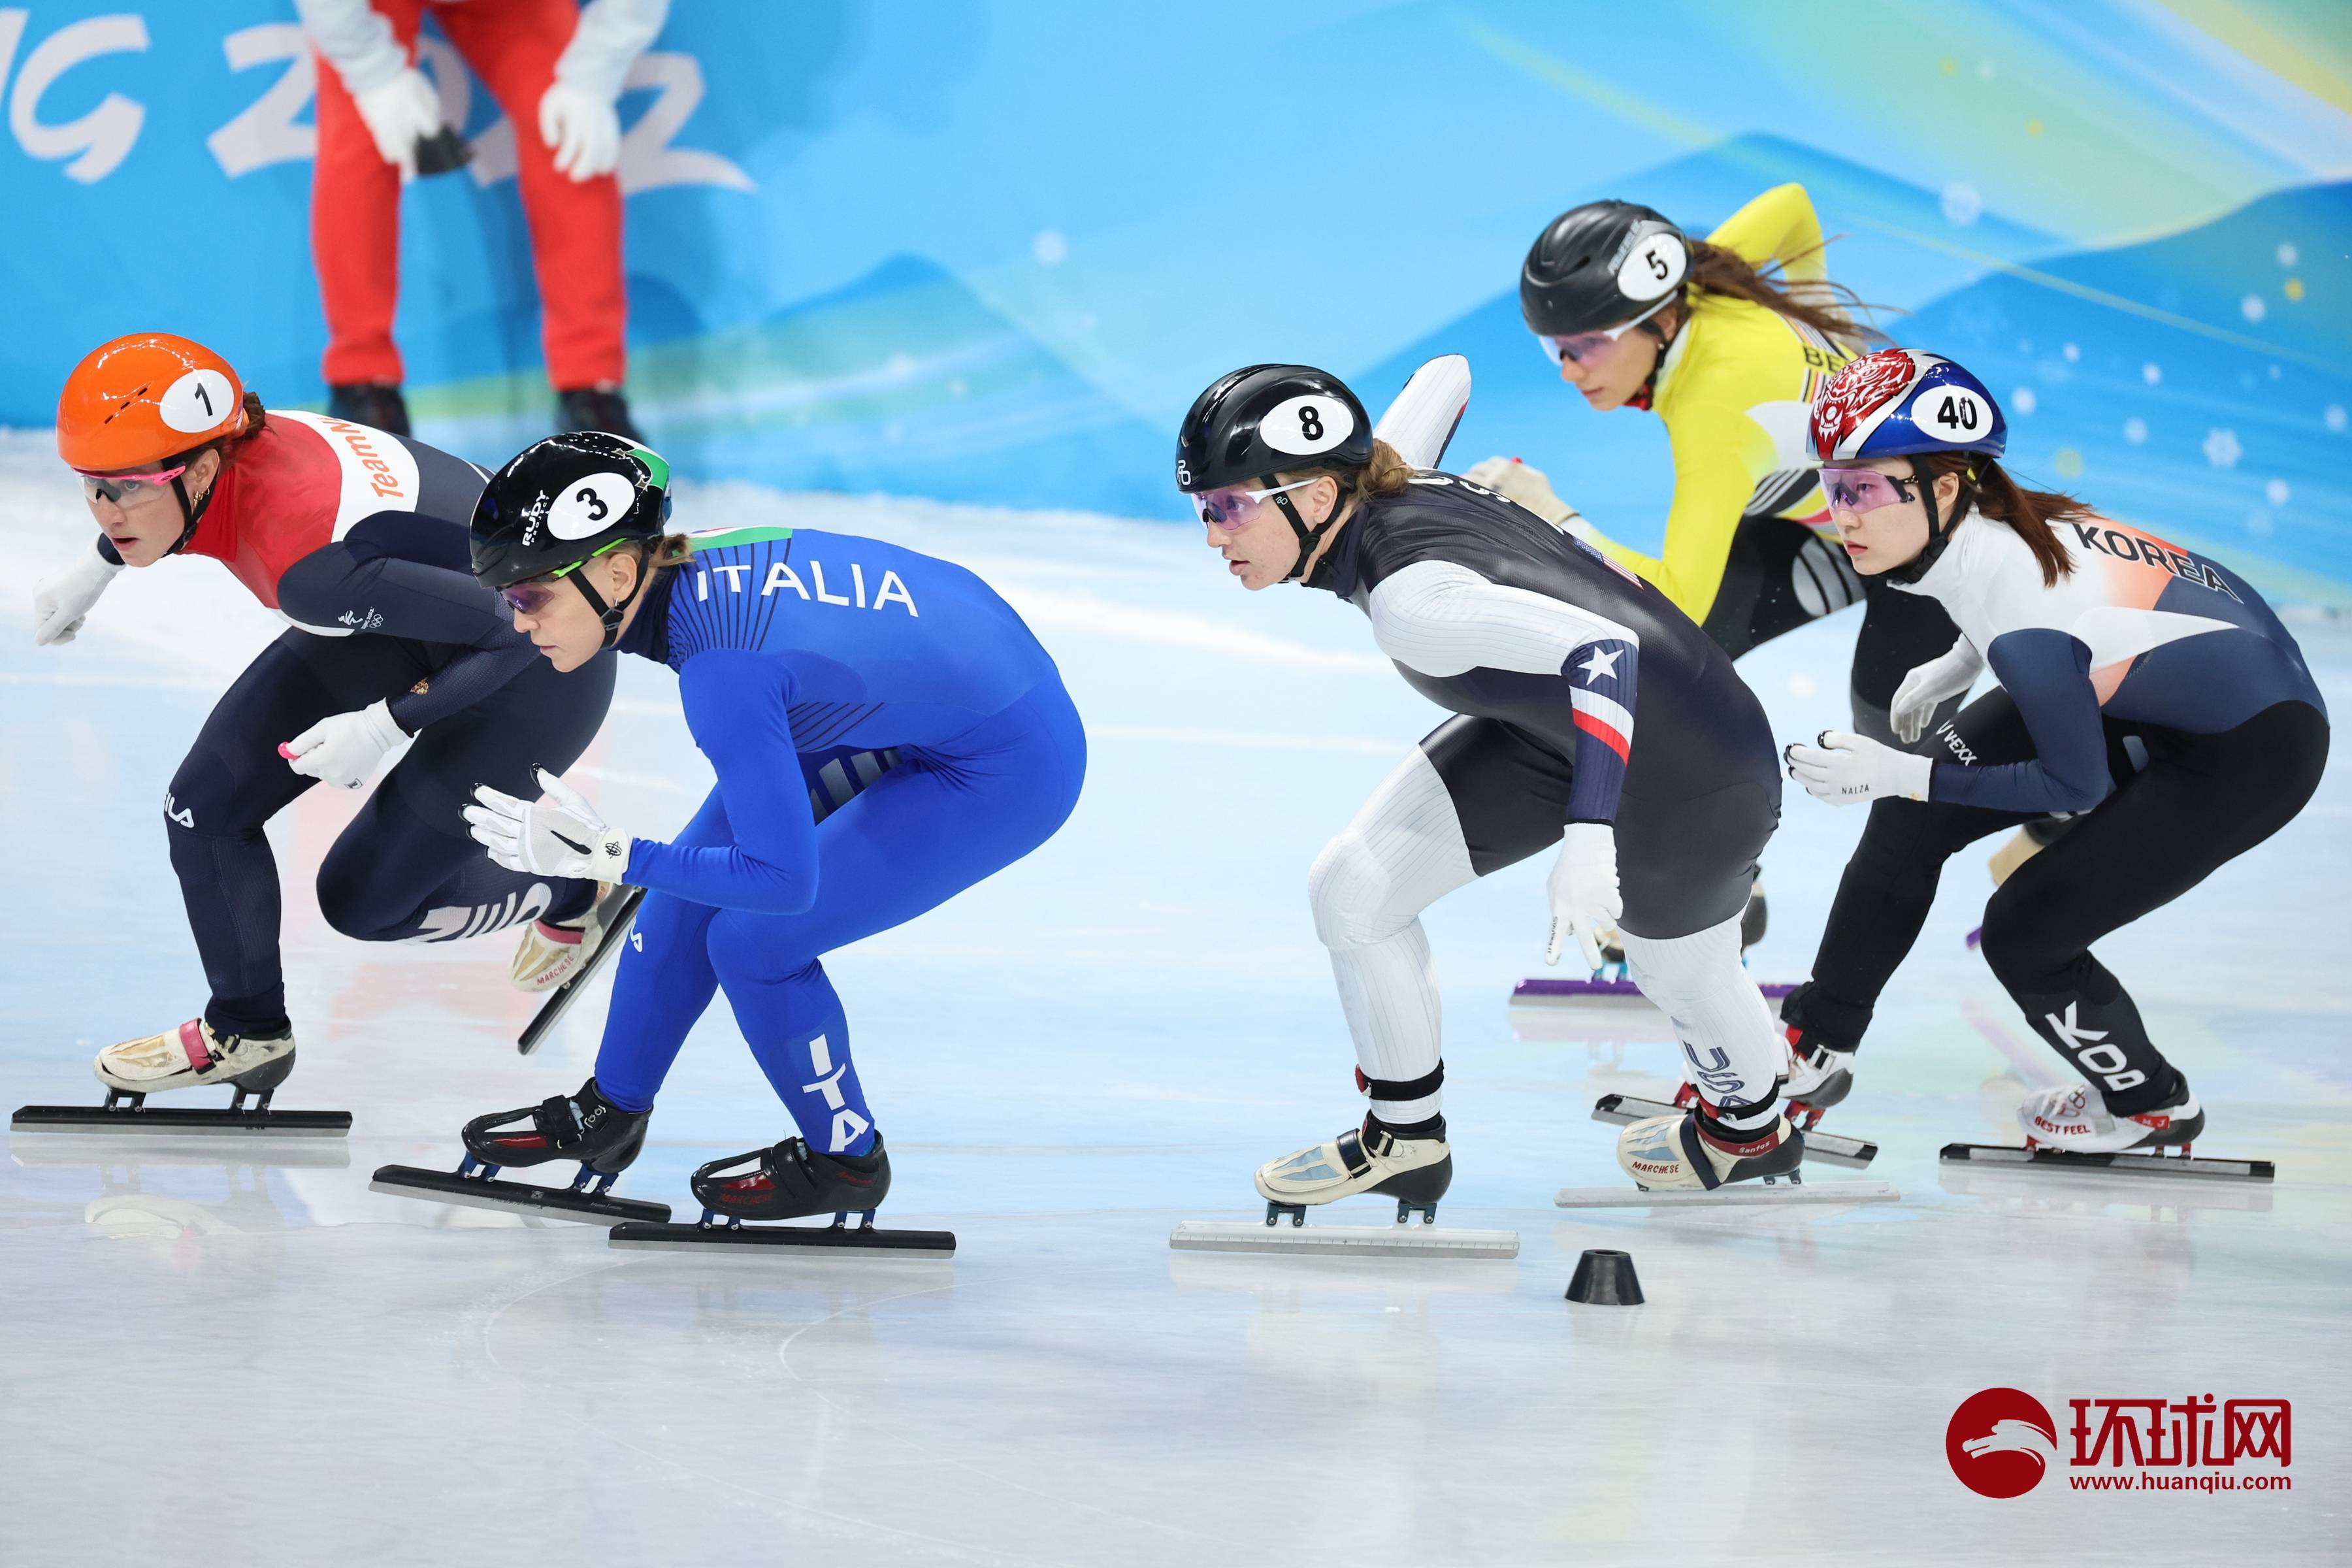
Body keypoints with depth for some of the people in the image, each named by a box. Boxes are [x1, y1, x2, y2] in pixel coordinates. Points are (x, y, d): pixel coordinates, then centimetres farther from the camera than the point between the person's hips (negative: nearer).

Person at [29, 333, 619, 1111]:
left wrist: (387, 725, -27)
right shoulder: (228, 446, -18)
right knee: (206, 806, -1)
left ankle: (573, 886, 26)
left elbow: (515, 629, -32)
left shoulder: (314, 568, -40)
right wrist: (96, 565, 12)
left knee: (360, 901, 2)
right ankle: (244, 1033, 21)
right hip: (412, 618, 8)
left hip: (539, 668, -8)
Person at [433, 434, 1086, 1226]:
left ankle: (844, 1161, 19)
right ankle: (608, 1115, 29)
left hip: (1011, 767, -9)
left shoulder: (723, 669, -34)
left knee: (753, 940, -6)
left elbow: (786, 880, -27)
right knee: (700, 871, 11)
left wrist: (608, 855, -25)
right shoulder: (678, 563, -11)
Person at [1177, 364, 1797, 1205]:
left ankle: (1751, 1128, 53)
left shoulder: (1409, 596, -36)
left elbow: (1601, 651, -44)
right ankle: (1404, 1142, 18)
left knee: (1683, 976, 20)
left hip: (1688, 779, -8)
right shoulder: (1394, 494, -12)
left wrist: (1589, 840, -52)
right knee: (1352, 889, 1)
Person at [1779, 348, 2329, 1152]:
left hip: (2253, 749, -9)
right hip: (2144, 688, 9)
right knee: (1912, 815, 1)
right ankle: (1817, 1039, 16)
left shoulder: (2027, 624, -36)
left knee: (2024, 932, -8)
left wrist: (1900, 773, -25)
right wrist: (1960, 662, 4)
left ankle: (2152, 1105, 18)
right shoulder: (1990, 515, -14)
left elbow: (2077, 786, -22)